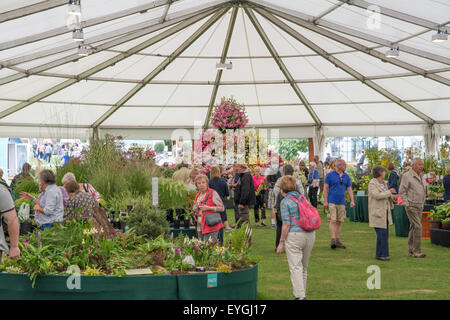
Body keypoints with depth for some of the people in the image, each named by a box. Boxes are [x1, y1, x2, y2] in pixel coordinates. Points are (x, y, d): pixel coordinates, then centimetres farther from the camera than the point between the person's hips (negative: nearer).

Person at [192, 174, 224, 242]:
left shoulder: (212, 193, -6)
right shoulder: (198, 195, 16)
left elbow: (222, 208, -10)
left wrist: (208, 208, -19)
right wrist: (195, 211, 8)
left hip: (211, 226, -7)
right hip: (200, 227, 7)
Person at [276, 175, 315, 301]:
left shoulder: (285, 202, -6)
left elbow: (286, 224, -11)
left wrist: (281, 242, -6)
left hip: (294, 235, -6)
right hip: (310, 234, 6)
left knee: (295, 267, -4)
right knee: (304, 267, 17)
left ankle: (300, 296, -11)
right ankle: (302, 294, 26)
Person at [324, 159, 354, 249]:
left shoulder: (346, 176, 9)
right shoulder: (330, 175, -3)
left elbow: (349, 189, 12)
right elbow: (325, 188, -3)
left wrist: (352, 200, -1)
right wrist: (325, 201, -9)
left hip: (341, 202, 5)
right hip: (332, 202, -5)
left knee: (339, 222, 7)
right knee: (333, 221, -11)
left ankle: (338, 241, 13)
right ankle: (333, 240, -13)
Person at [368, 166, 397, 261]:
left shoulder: (382, 183, 15)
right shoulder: (372, 183, -11)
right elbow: (377, 195, -24)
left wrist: (393, 197, 5)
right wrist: (389, 192, -14)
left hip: (385, 212, 9)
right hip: (377, 213, -9)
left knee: (385, 234, 8)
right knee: (381, 233, -10)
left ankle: (380, 254, 15)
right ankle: (381, 254, -4)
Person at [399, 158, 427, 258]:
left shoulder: (421, 177, 14)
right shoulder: (407, 176, -9)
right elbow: (402, 191, -10)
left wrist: (422, 203, 11)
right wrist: (407, 204, -15)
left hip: (419, 206, 8)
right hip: (411, 206, -8)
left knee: (413, 227, 10)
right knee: (418, 227, -13)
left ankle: (411, 251, 14)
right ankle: (416, 251, -10)